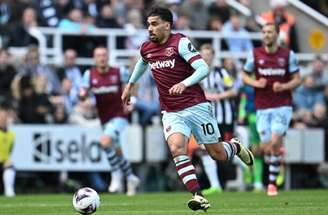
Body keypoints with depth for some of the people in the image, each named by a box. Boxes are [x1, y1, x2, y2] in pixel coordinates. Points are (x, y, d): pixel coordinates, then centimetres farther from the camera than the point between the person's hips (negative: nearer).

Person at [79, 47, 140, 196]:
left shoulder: (119, 72, -7)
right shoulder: (89, 74, -1)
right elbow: (83, 95, -2)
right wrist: (83, 95, -26)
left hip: (119, 116, -5)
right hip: (104, 119, 5)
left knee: (105, 141, -27)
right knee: (117, 152, 13)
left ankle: (116, 176, -15)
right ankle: (131, 178, 33)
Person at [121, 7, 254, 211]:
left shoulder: (180, 43, -14)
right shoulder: (146, 48, 4)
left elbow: (203, 69, -22)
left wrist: (184, 84, -36)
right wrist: (130, 85, 35)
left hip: (196, 107, -4)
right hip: (171, 113, 4)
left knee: (218, 155, 5)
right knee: (177, 149, -23)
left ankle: (236, 147, 42)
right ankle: (198, 196, -25)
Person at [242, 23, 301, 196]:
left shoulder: (288, 55, 1)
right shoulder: (255, 54, 3)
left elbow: (297, 80, 5)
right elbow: (244, 76, 11)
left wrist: (284, 86, -15)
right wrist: (256, 83, -9)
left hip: (282, 106, -2)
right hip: (262, 108, 2)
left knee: (275, 143, -17)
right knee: (267, 149, -4)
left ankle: (272, 182, -8)